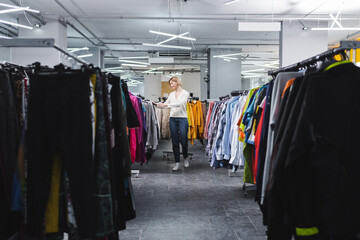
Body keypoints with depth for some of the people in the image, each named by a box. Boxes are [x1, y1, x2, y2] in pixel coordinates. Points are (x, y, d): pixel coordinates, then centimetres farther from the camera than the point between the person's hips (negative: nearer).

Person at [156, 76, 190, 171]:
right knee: (175, 142, 3)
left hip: (182, 119, -4)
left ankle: (185, 158, 27)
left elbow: (180, 103, -20)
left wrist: (166, 104, -27)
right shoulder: (171, 94, 12)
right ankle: (177, 163, 9)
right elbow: (165, 104, 15)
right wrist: (158, 104, -4)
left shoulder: (185, 93, -4)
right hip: (172, 119, 5)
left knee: (183, 141, 0)